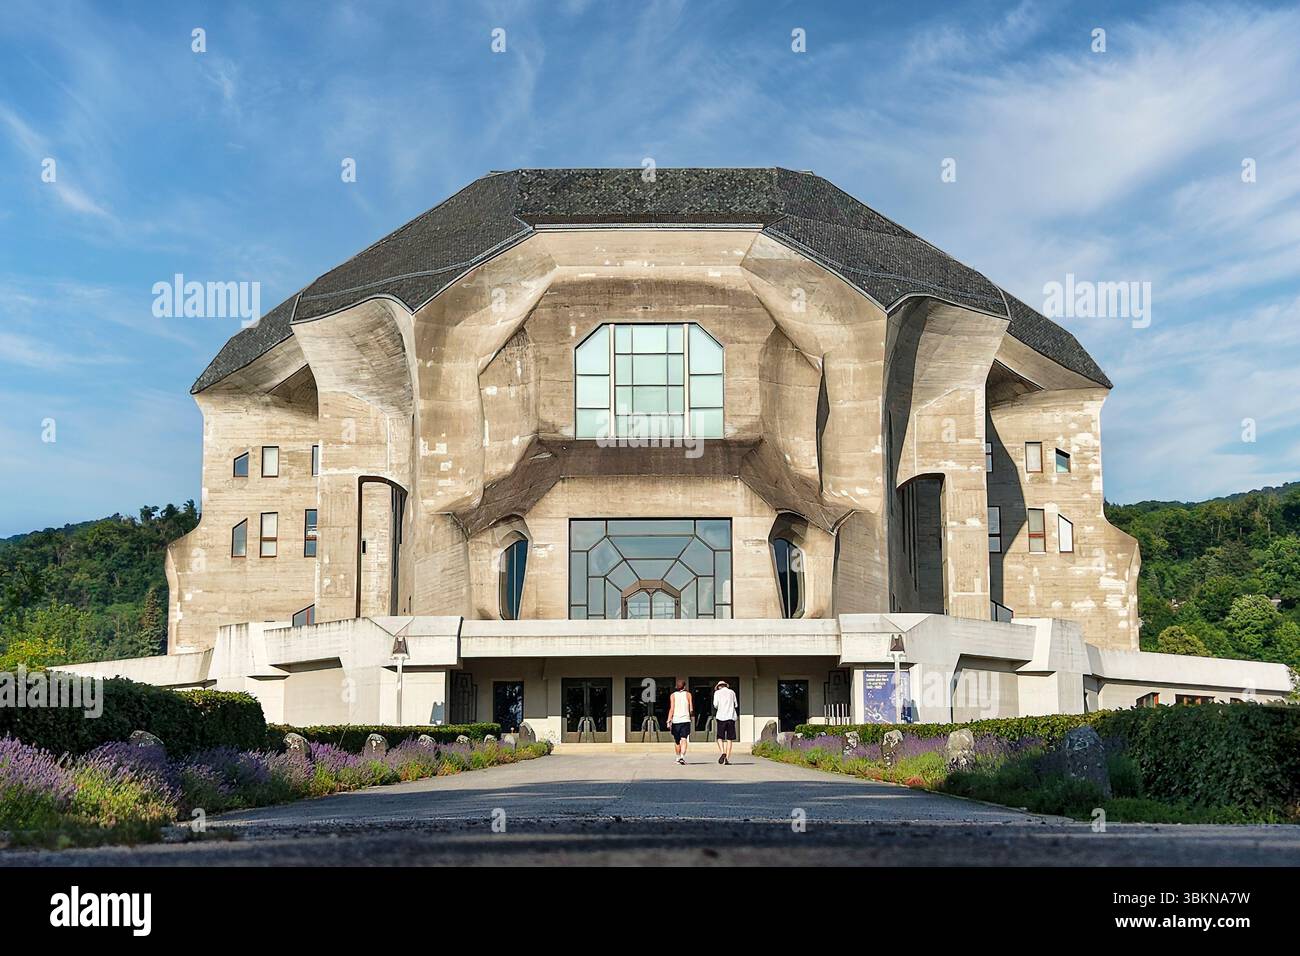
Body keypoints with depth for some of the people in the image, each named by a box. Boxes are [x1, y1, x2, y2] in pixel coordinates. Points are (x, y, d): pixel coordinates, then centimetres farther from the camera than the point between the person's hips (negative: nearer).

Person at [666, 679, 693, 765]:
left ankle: (678, 757, 28)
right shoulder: (688, 694, 6)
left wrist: (669, 720, -6)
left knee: (676, 741, 16)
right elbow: (691, 708, 4)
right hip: (686, 719, -1)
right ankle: (682, 757, -27)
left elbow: (672, 708, -5)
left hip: (675, 720, 1)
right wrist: (692, 716, 24)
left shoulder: (673, 695, 5)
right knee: (684, 739, -9)